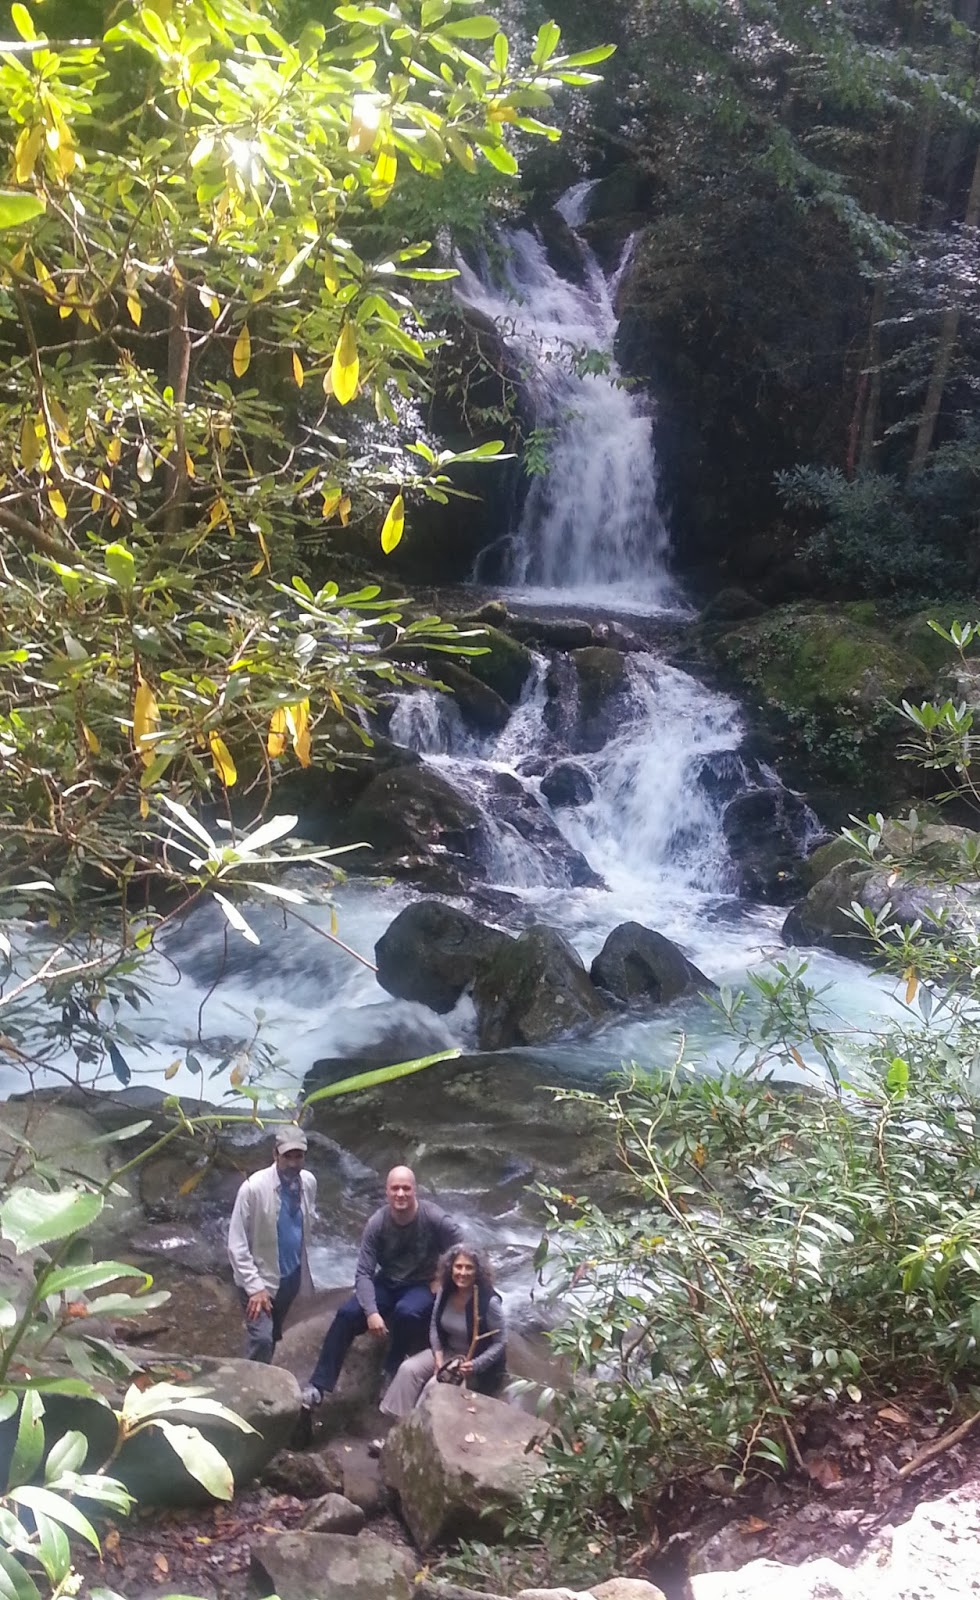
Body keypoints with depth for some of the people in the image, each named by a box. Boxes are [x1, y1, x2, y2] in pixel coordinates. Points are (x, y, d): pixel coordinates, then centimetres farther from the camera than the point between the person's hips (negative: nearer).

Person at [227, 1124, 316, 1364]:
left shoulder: (309, 1183, -7)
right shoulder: (254, 1187, -22)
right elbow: (237, 1245, -19)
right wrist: (254, 1286, -22)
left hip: (291, 1276, 5)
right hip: (259, 1278, -5)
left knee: (273, 1337, 17)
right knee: (261, 1339, -16)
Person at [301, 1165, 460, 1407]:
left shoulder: (434, 1219, -21)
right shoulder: (377, 1224, -14)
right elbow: (363, 1273, -15)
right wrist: (371, 1312, -28)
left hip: (422, 1286, -3)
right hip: (387, 1283, 3)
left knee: (407, 1313, -36)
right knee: (347, 1314, -20)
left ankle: (392, 1376, -11)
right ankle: (319, 1385, -12)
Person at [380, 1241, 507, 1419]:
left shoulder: (489, 1302, -26)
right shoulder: (445, 1292, -9)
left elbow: (500, 1343, -18)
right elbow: (435, 1326, 3)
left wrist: (475, 1365, -28)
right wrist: (438, 1357, -10)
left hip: (479, 1365, -6)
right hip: (448, 1351, 6)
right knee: (408, 1369, -15)